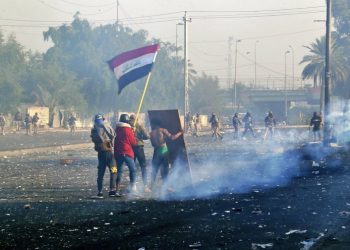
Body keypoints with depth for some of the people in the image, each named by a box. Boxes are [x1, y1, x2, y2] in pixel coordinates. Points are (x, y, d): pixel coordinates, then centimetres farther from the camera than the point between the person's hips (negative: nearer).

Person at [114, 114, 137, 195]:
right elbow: (133, 142, -3)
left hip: (117, 153, 5)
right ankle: (132, 187, 3)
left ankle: (117, 190, 1)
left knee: (119, 171, 9)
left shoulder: (116, 129, 6)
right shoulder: (128, 129, -9)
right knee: (132, 170, 9)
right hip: (127, 153, -5)